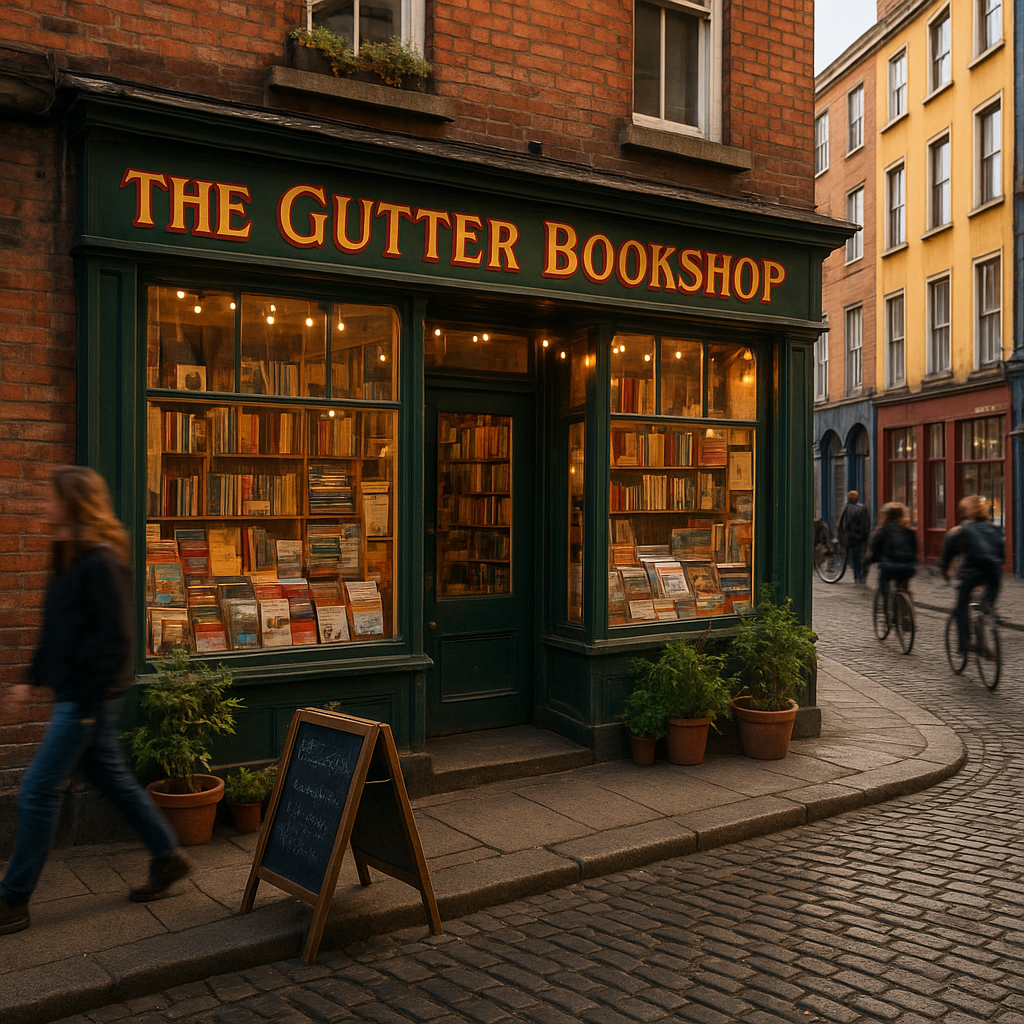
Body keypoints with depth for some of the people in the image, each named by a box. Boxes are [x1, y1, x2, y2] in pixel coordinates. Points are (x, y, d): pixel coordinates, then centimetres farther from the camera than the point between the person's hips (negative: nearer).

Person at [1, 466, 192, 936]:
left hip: (89, 697, -10)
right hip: (72, 693, 10)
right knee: (113, 779, 17)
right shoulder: (70, 558, 11)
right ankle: (168, 857, 29)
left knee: (38, 791, -2)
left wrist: (88, 704, -19)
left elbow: (115, 638, -21)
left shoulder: (102, 562, -19)